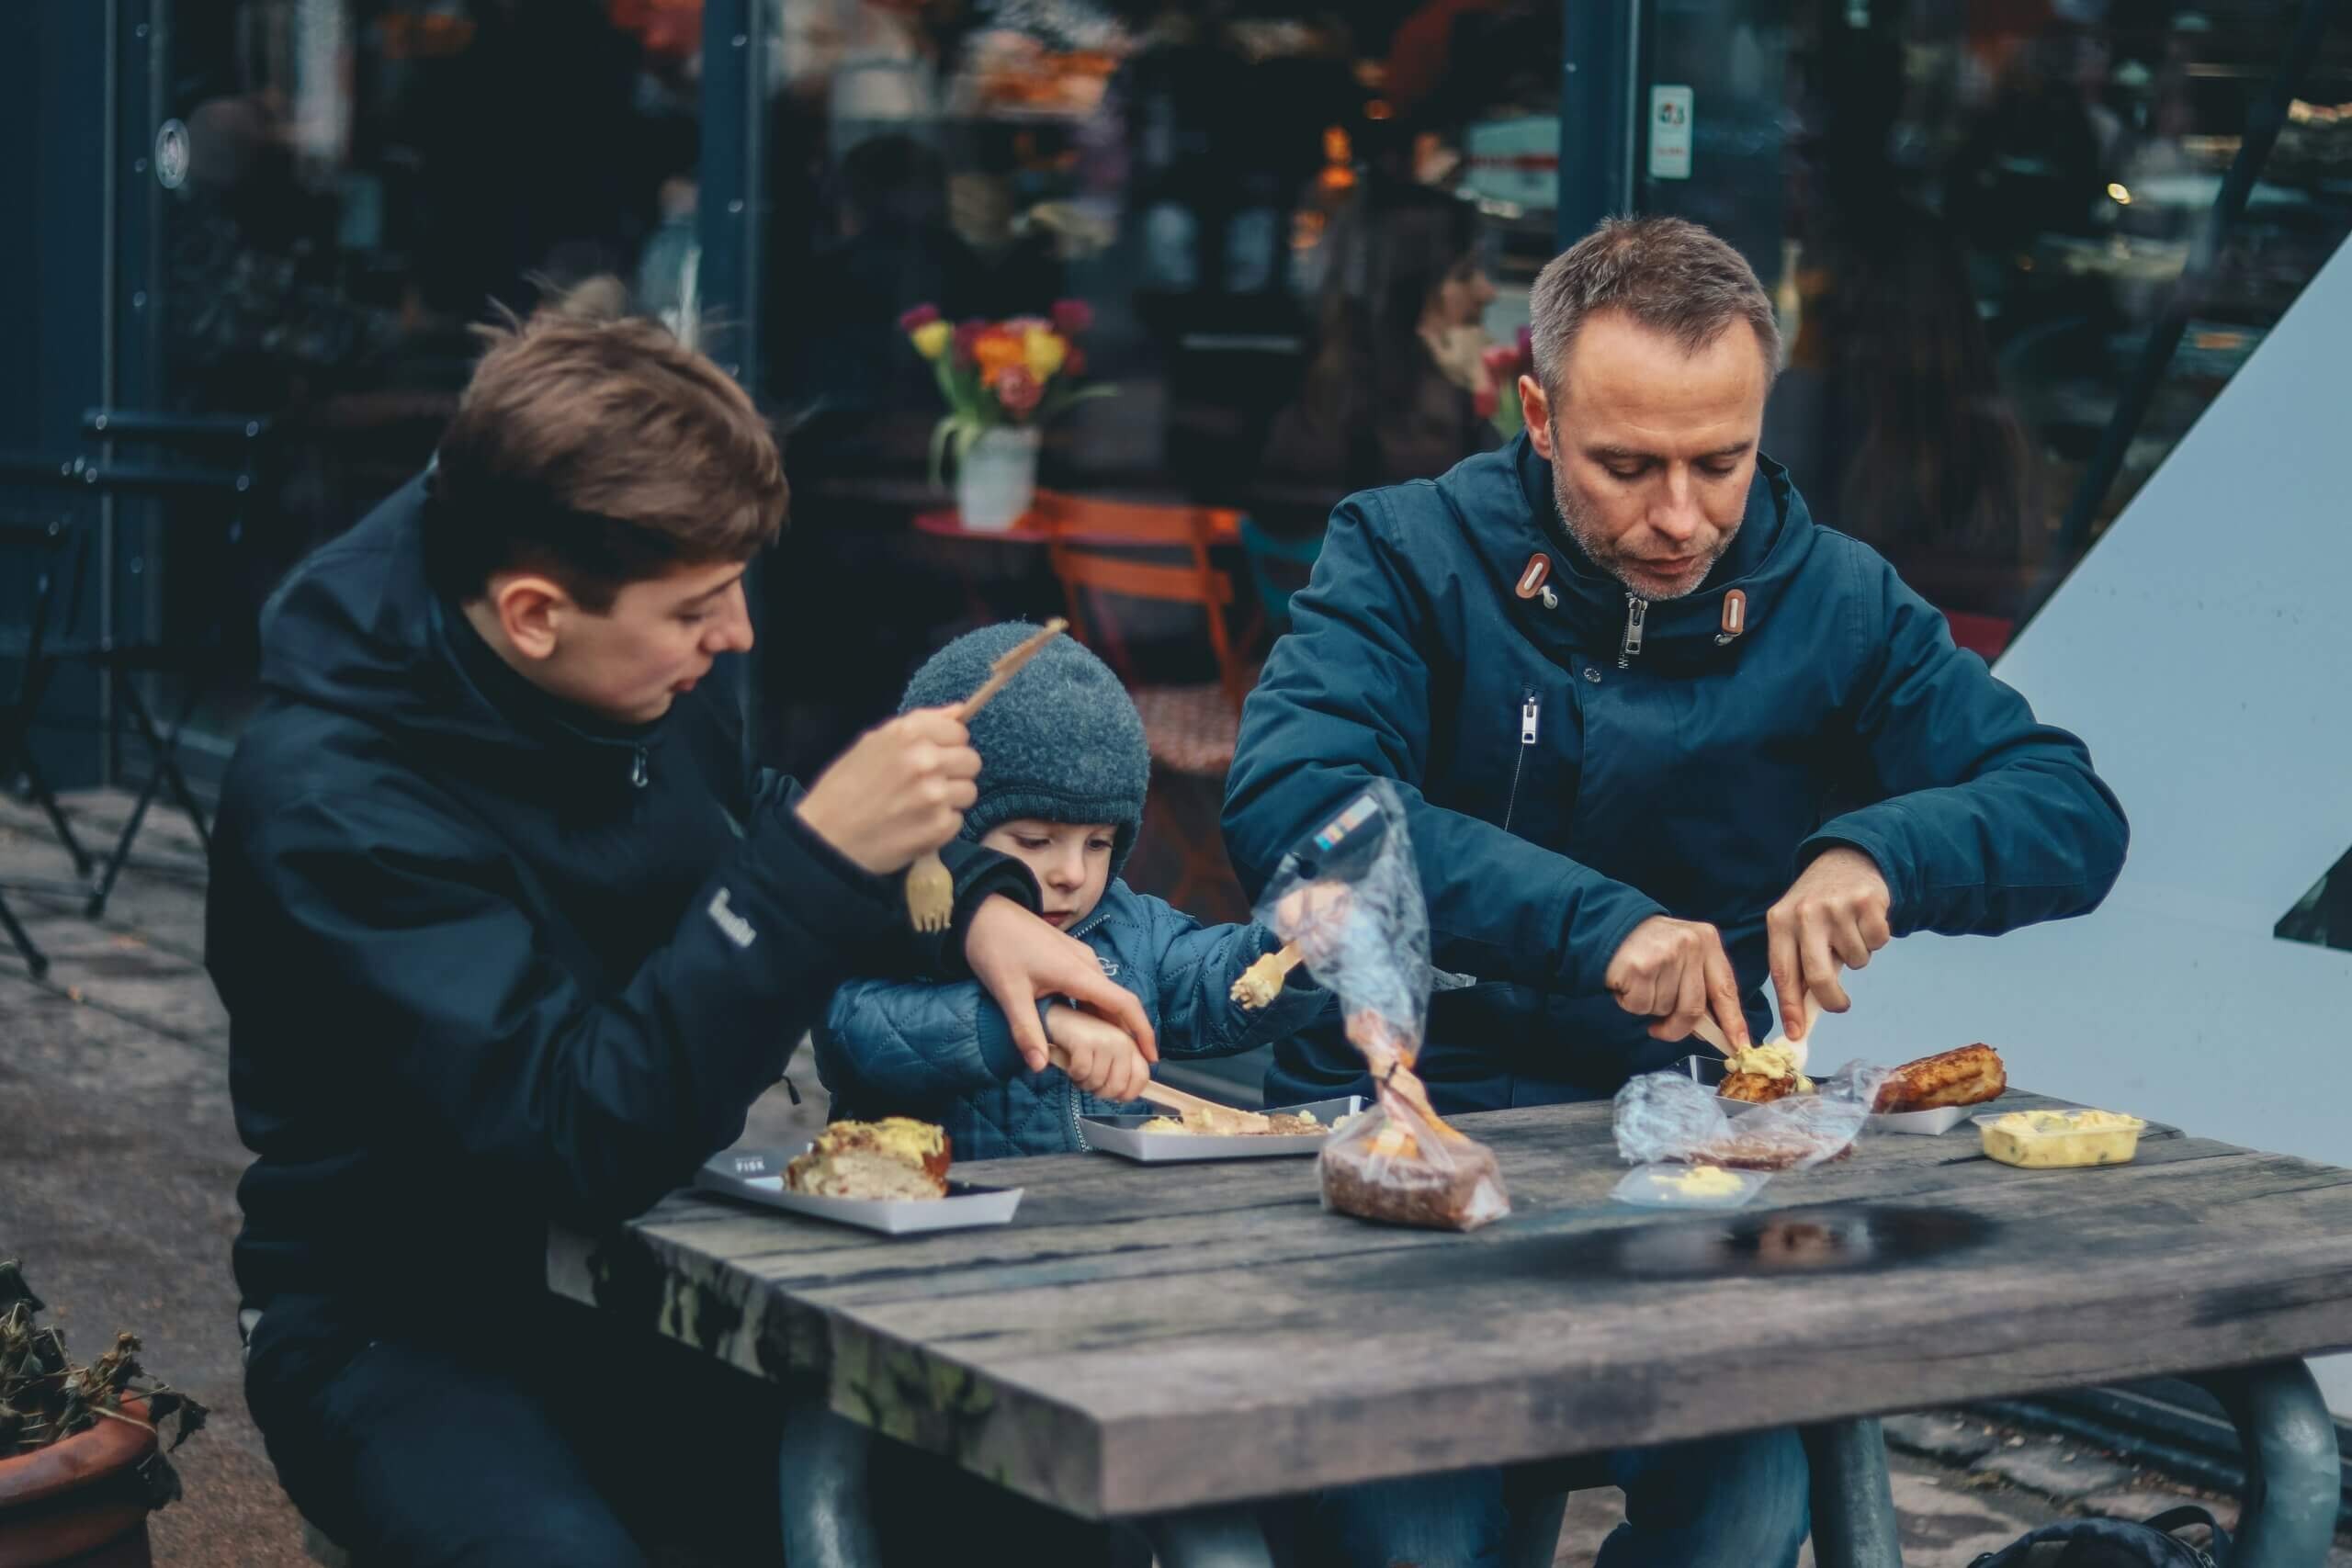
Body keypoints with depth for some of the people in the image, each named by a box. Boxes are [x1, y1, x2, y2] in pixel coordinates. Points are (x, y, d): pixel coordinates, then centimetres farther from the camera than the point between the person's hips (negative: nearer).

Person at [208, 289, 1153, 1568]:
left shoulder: (642, 671, -4)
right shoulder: (327, 802, -25)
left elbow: (743, 815, 18)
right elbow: (583, 1138, -31)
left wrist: (974, 908, -2)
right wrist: (826, 859, -37)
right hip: (409, 1332, -6)